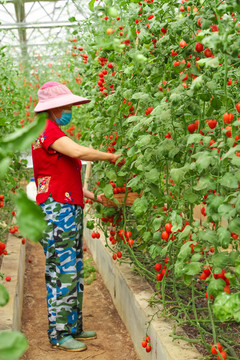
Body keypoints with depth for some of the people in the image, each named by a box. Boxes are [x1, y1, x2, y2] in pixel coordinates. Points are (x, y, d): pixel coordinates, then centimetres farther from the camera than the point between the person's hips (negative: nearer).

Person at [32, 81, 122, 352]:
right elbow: (78, 151, -27)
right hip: (57, 210, -10)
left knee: (74, 272, 14)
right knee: (61, 272, -5)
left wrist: (90, 195, 17)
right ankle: (59, 335, 3)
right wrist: (110, 157, -14)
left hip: (69, 210, 10)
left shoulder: (52, 132, 20)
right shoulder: (48, 130, -11)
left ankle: (72, 327, 23)